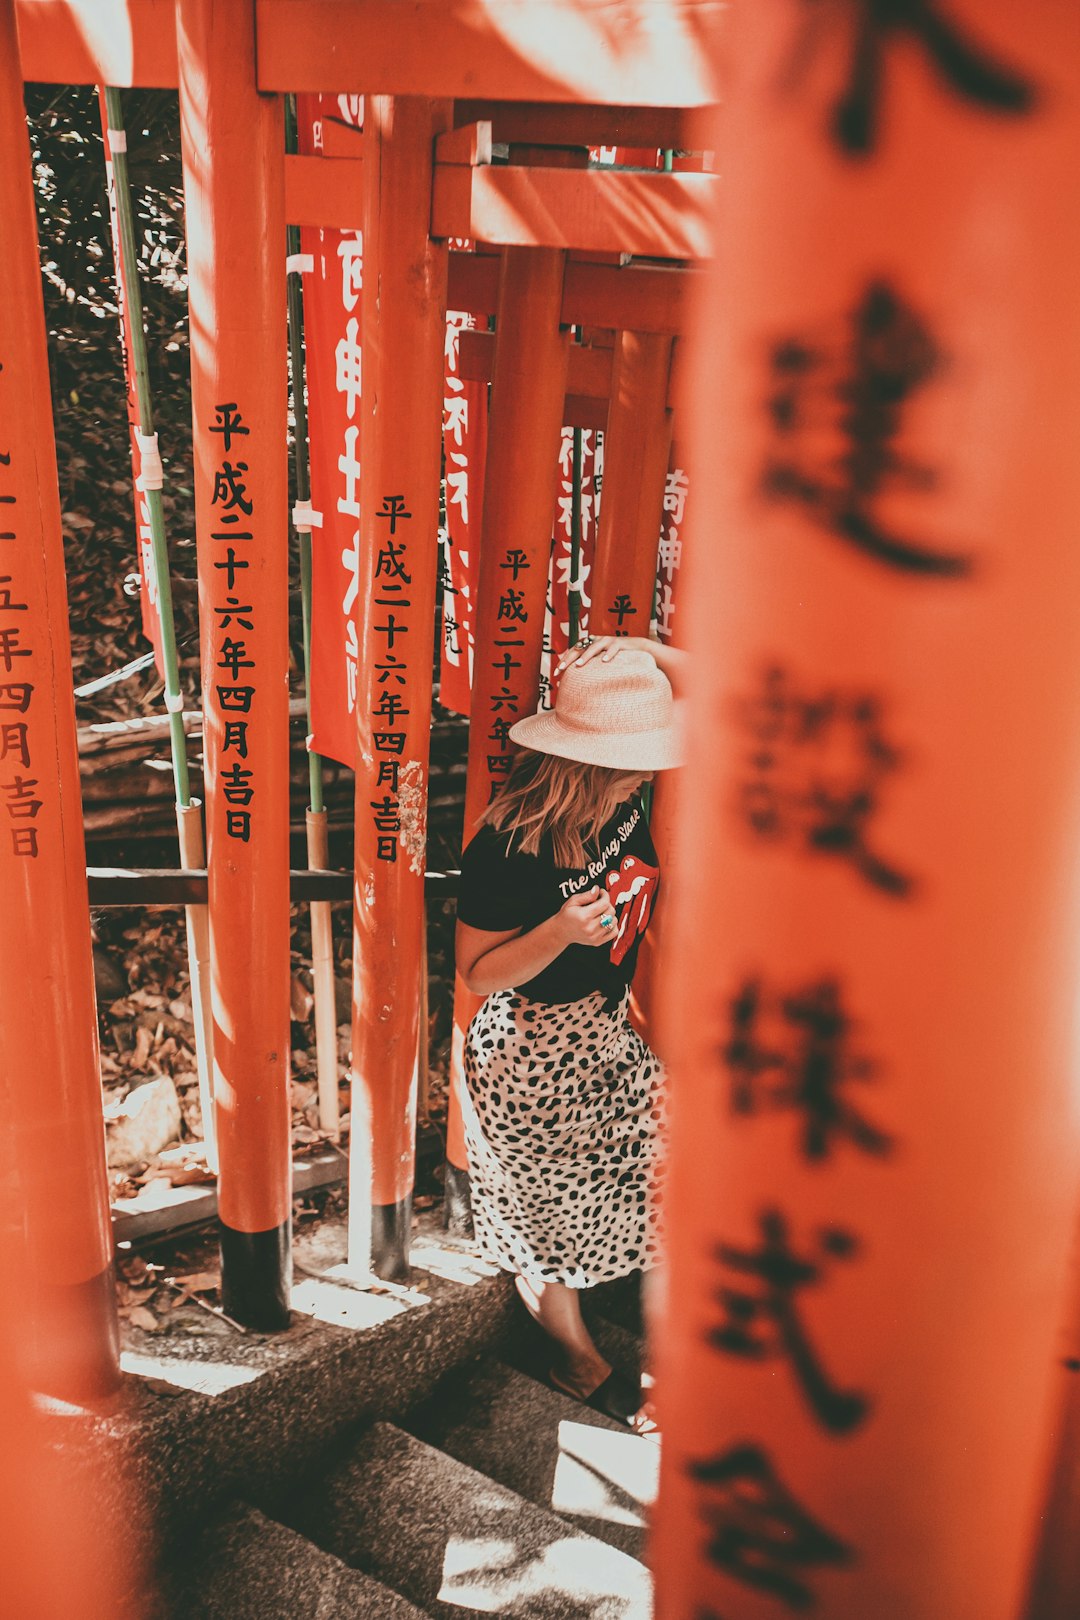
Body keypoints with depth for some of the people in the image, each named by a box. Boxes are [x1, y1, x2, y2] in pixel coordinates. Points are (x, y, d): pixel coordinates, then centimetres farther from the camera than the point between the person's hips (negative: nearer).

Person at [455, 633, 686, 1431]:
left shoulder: (624, 799, -10)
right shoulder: (507, 849, -29)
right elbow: (478, 973, -19)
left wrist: (646, 652, -22)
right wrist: (558, 932, -36)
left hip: (610, 1028, 7)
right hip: (536, 1051, -7)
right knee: (552, 1211, 13)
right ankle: (580, 1362, 40)